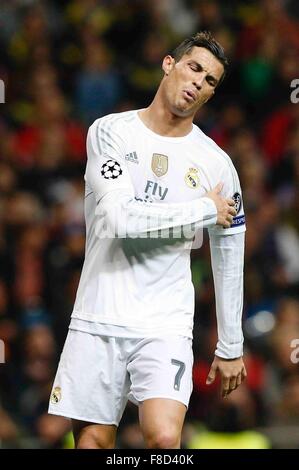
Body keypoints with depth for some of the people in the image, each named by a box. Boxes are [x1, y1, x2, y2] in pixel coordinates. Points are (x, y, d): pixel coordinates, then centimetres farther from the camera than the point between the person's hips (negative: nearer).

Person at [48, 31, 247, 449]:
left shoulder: (216, 163, 5)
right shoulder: (111, 132, 0)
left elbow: (229, 260, 12)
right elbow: (119, 217, -15)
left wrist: (230, 348, 14)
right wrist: (205, 210, -8)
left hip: (165, 325, 0)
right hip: (98, 320, 0)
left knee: (164, 437, -20)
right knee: (93, 442, 1)